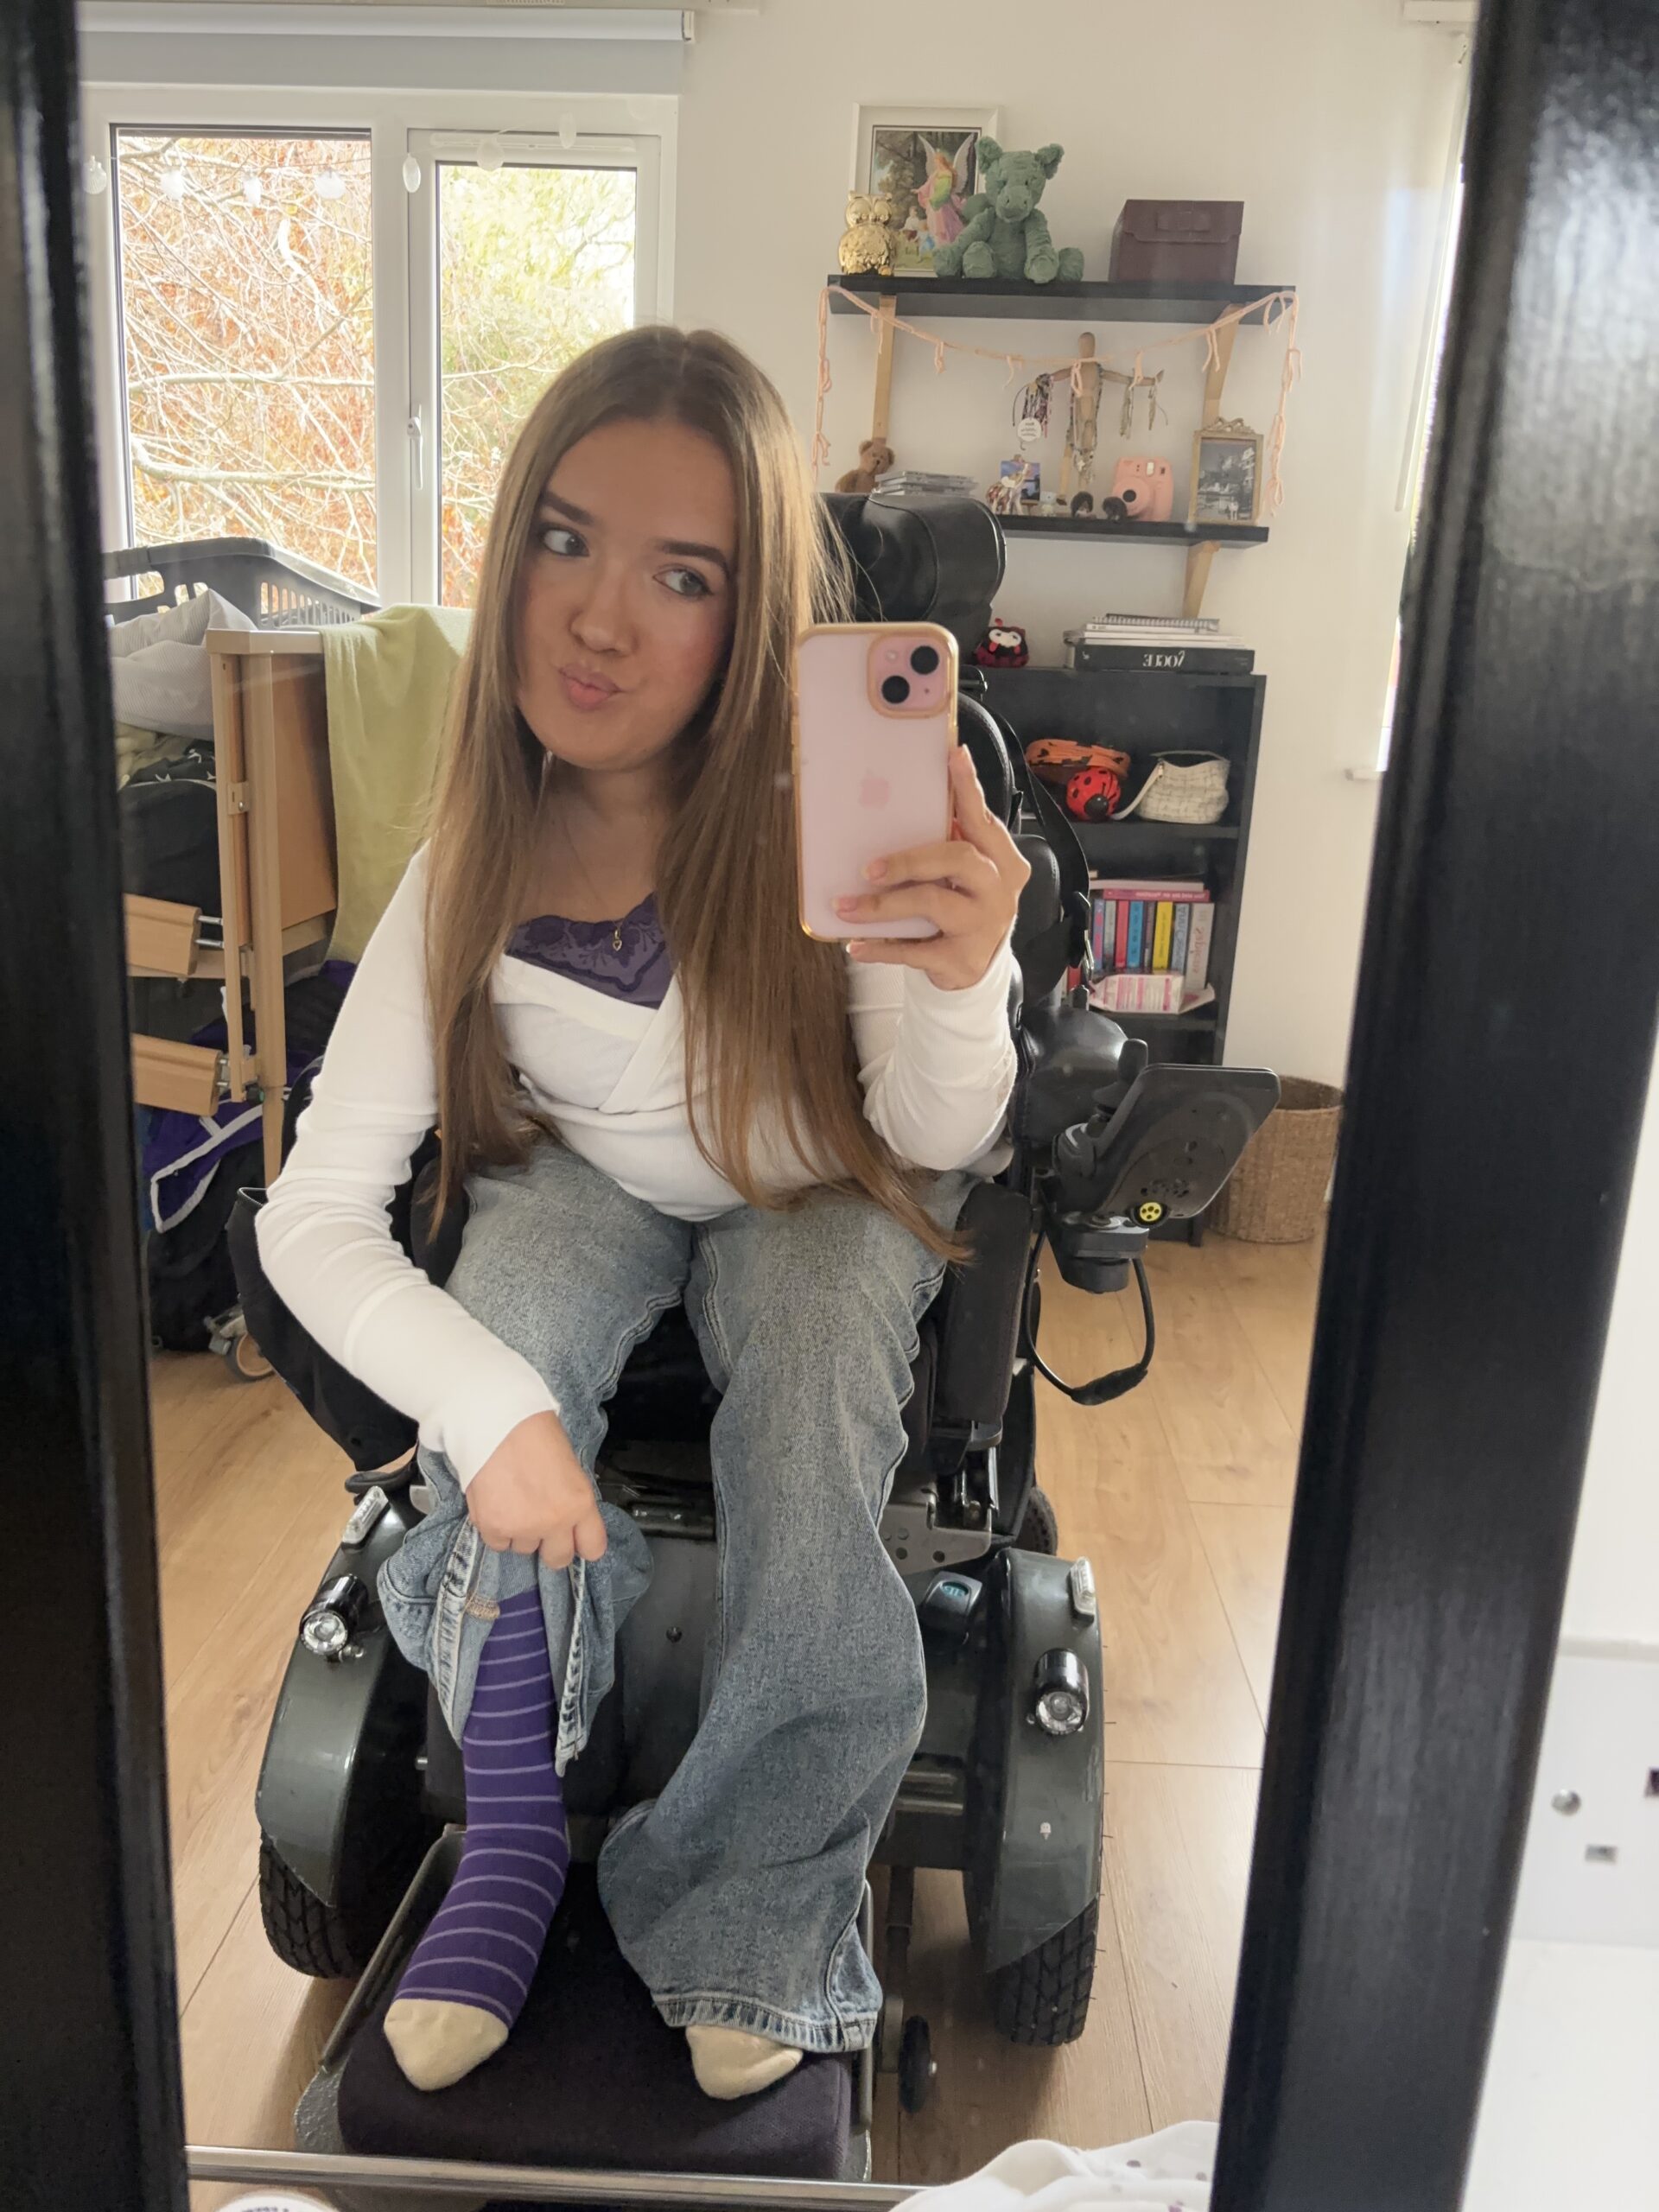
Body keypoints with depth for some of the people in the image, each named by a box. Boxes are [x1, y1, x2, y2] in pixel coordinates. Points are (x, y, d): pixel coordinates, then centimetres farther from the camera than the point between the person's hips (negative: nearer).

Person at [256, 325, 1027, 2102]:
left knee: (811, 1479, -27)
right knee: (507, 1357, -29)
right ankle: (514, 1840, -3)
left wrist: (958, 980, -44)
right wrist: (488, 1406, -38)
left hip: (819, 1187, -1)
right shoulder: (472, 876, -22)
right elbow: (314, 1216, -21)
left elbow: (935, 1134, -21)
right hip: (590, 1176, 2)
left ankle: (749, 1925, 3)